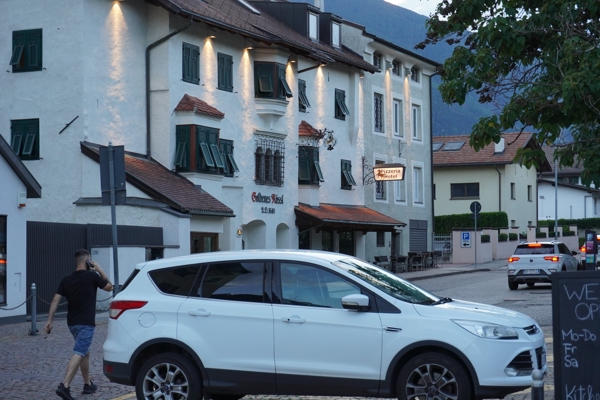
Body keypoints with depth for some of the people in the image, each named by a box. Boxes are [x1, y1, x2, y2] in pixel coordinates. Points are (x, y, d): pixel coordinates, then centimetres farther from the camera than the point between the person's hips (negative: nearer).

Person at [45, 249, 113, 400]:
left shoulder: (67, 279, 6)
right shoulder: (92, 276, -8)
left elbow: (56, 300, 1)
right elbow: (109, 287, 7)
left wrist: (50, 320, 2)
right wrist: (100, 270, 10)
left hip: (72, 323, 7)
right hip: (86, 324, -7)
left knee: (85, 353, 22)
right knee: (79, 354, -13)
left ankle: (88, 384, 29)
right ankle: (64, 386, -27)